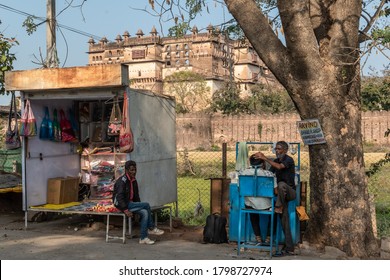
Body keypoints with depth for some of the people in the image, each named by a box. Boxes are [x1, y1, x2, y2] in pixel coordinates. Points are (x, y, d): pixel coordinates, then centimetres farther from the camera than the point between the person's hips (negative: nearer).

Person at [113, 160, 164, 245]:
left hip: (130, 204, 8)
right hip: (121, 205, -8)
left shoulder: (134, 181, 13)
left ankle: (143, 238, -15)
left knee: (144, 212, -17)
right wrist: (126, 210, -27)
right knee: (146, 205, -19)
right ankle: (151, 228, -7)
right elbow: (119, 196, -22)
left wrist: (140, 206, 7)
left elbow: (136, 196, 20)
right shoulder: (122, 180, -14)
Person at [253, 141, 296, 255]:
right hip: (282, 194, 6)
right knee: (284, 220, -2)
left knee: (281, 184, -40)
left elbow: (279, 167, -28)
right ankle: (289, 248, -2)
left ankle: (278, 207, -20)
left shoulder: (289, 160, -10)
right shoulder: (276, 161, 13)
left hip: (290, 191, -6)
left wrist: (264, 158, -29)